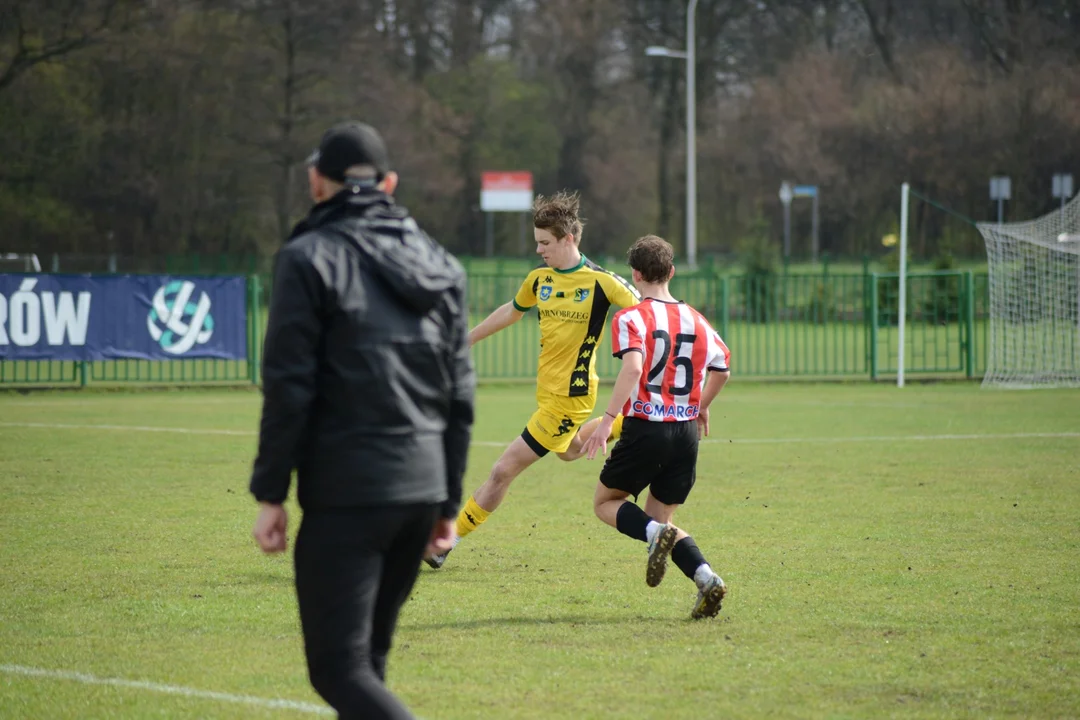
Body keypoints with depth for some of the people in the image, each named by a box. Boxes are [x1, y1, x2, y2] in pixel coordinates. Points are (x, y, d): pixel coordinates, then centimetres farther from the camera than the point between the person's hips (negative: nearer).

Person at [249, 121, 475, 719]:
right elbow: (459, 394, 14)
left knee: (339, 669, -7)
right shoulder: (440, 266, 14)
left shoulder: (309, 259, -5)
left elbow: (289, 386, -11)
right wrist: (448, 501, 18)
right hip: (421, 488, 7)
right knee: (366, 659, 18)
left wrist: (271, 493, -6)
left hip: (346, 492, -7)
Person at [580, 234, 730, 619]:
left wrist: (607, 419, -25)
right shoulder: (695, 319, 11)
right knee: (658, 517, 16)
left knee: (606, 503, 15)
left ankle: (657, 534, -17)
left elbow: (633, 368, -23)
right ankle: (707, 579, -9)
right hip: (686, 431, 5)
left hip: (645, 429, -5)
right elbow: (722, 368, 21)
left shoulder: (631, 318, -6)